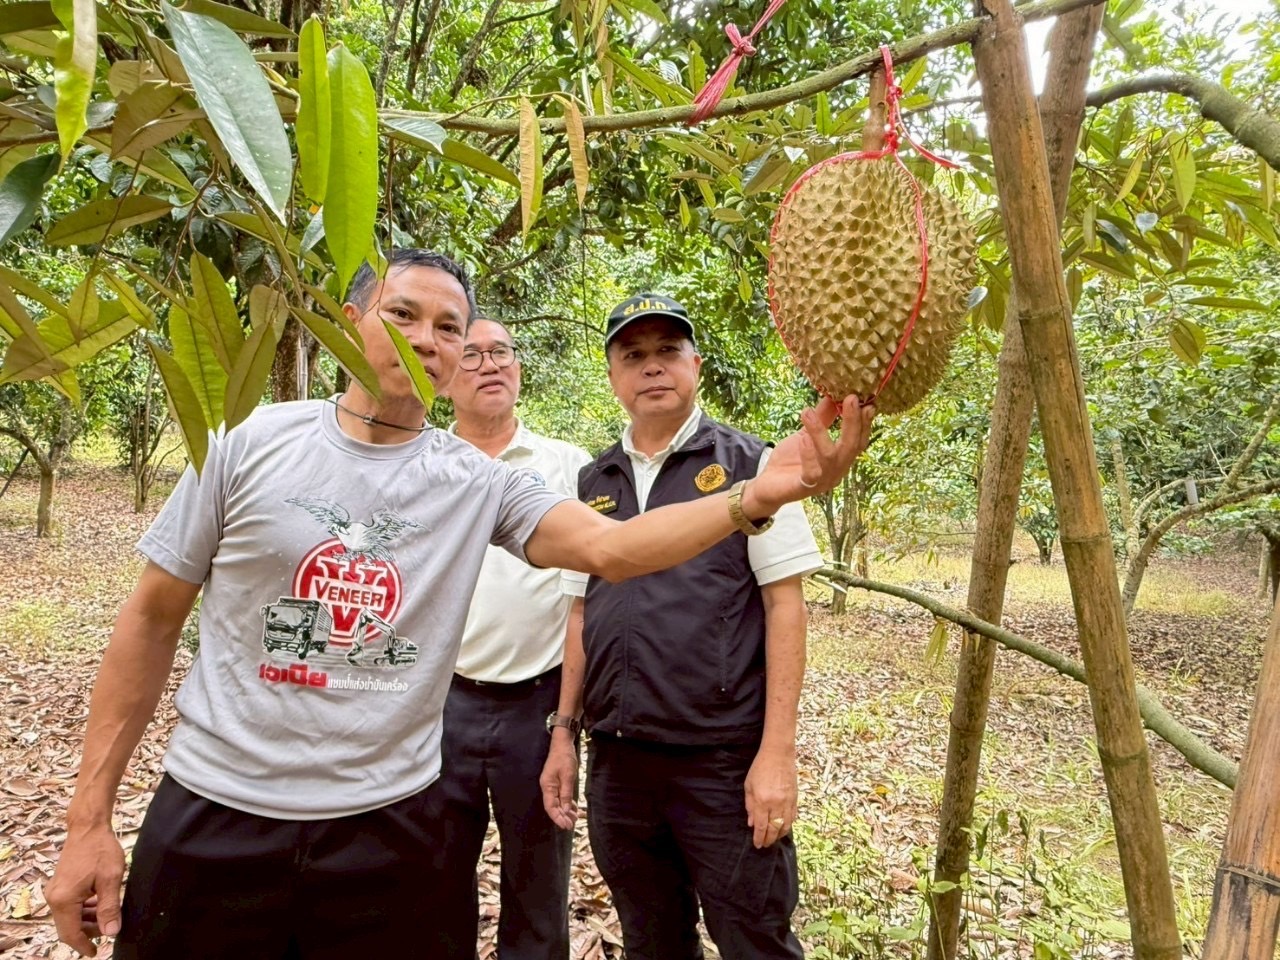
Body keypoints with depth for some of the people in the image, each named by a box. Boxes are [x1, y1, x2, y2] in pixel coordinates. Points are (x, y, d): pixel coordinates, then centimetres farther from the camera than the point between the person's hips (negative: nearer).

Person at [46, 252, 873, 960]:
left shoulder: (479, 483, -5)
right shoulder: (251, 444, -6)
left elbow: (611, 547, -21)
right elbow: (153, 620, 0)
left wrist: (758, 496, -37)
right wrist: (89, 817, 0)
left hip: (386, 825, 1)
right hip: (214, 814, 0)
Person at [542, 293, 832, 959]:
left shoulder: (747, 465, -3)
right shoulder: (594, 484, 10)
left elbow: (785, 607, -7)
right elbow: (582, 615, 13)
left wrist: (777, 753, -13)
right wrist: (563, 734, 10)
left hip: (724, 758, -4)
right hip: (615, 760, 5)